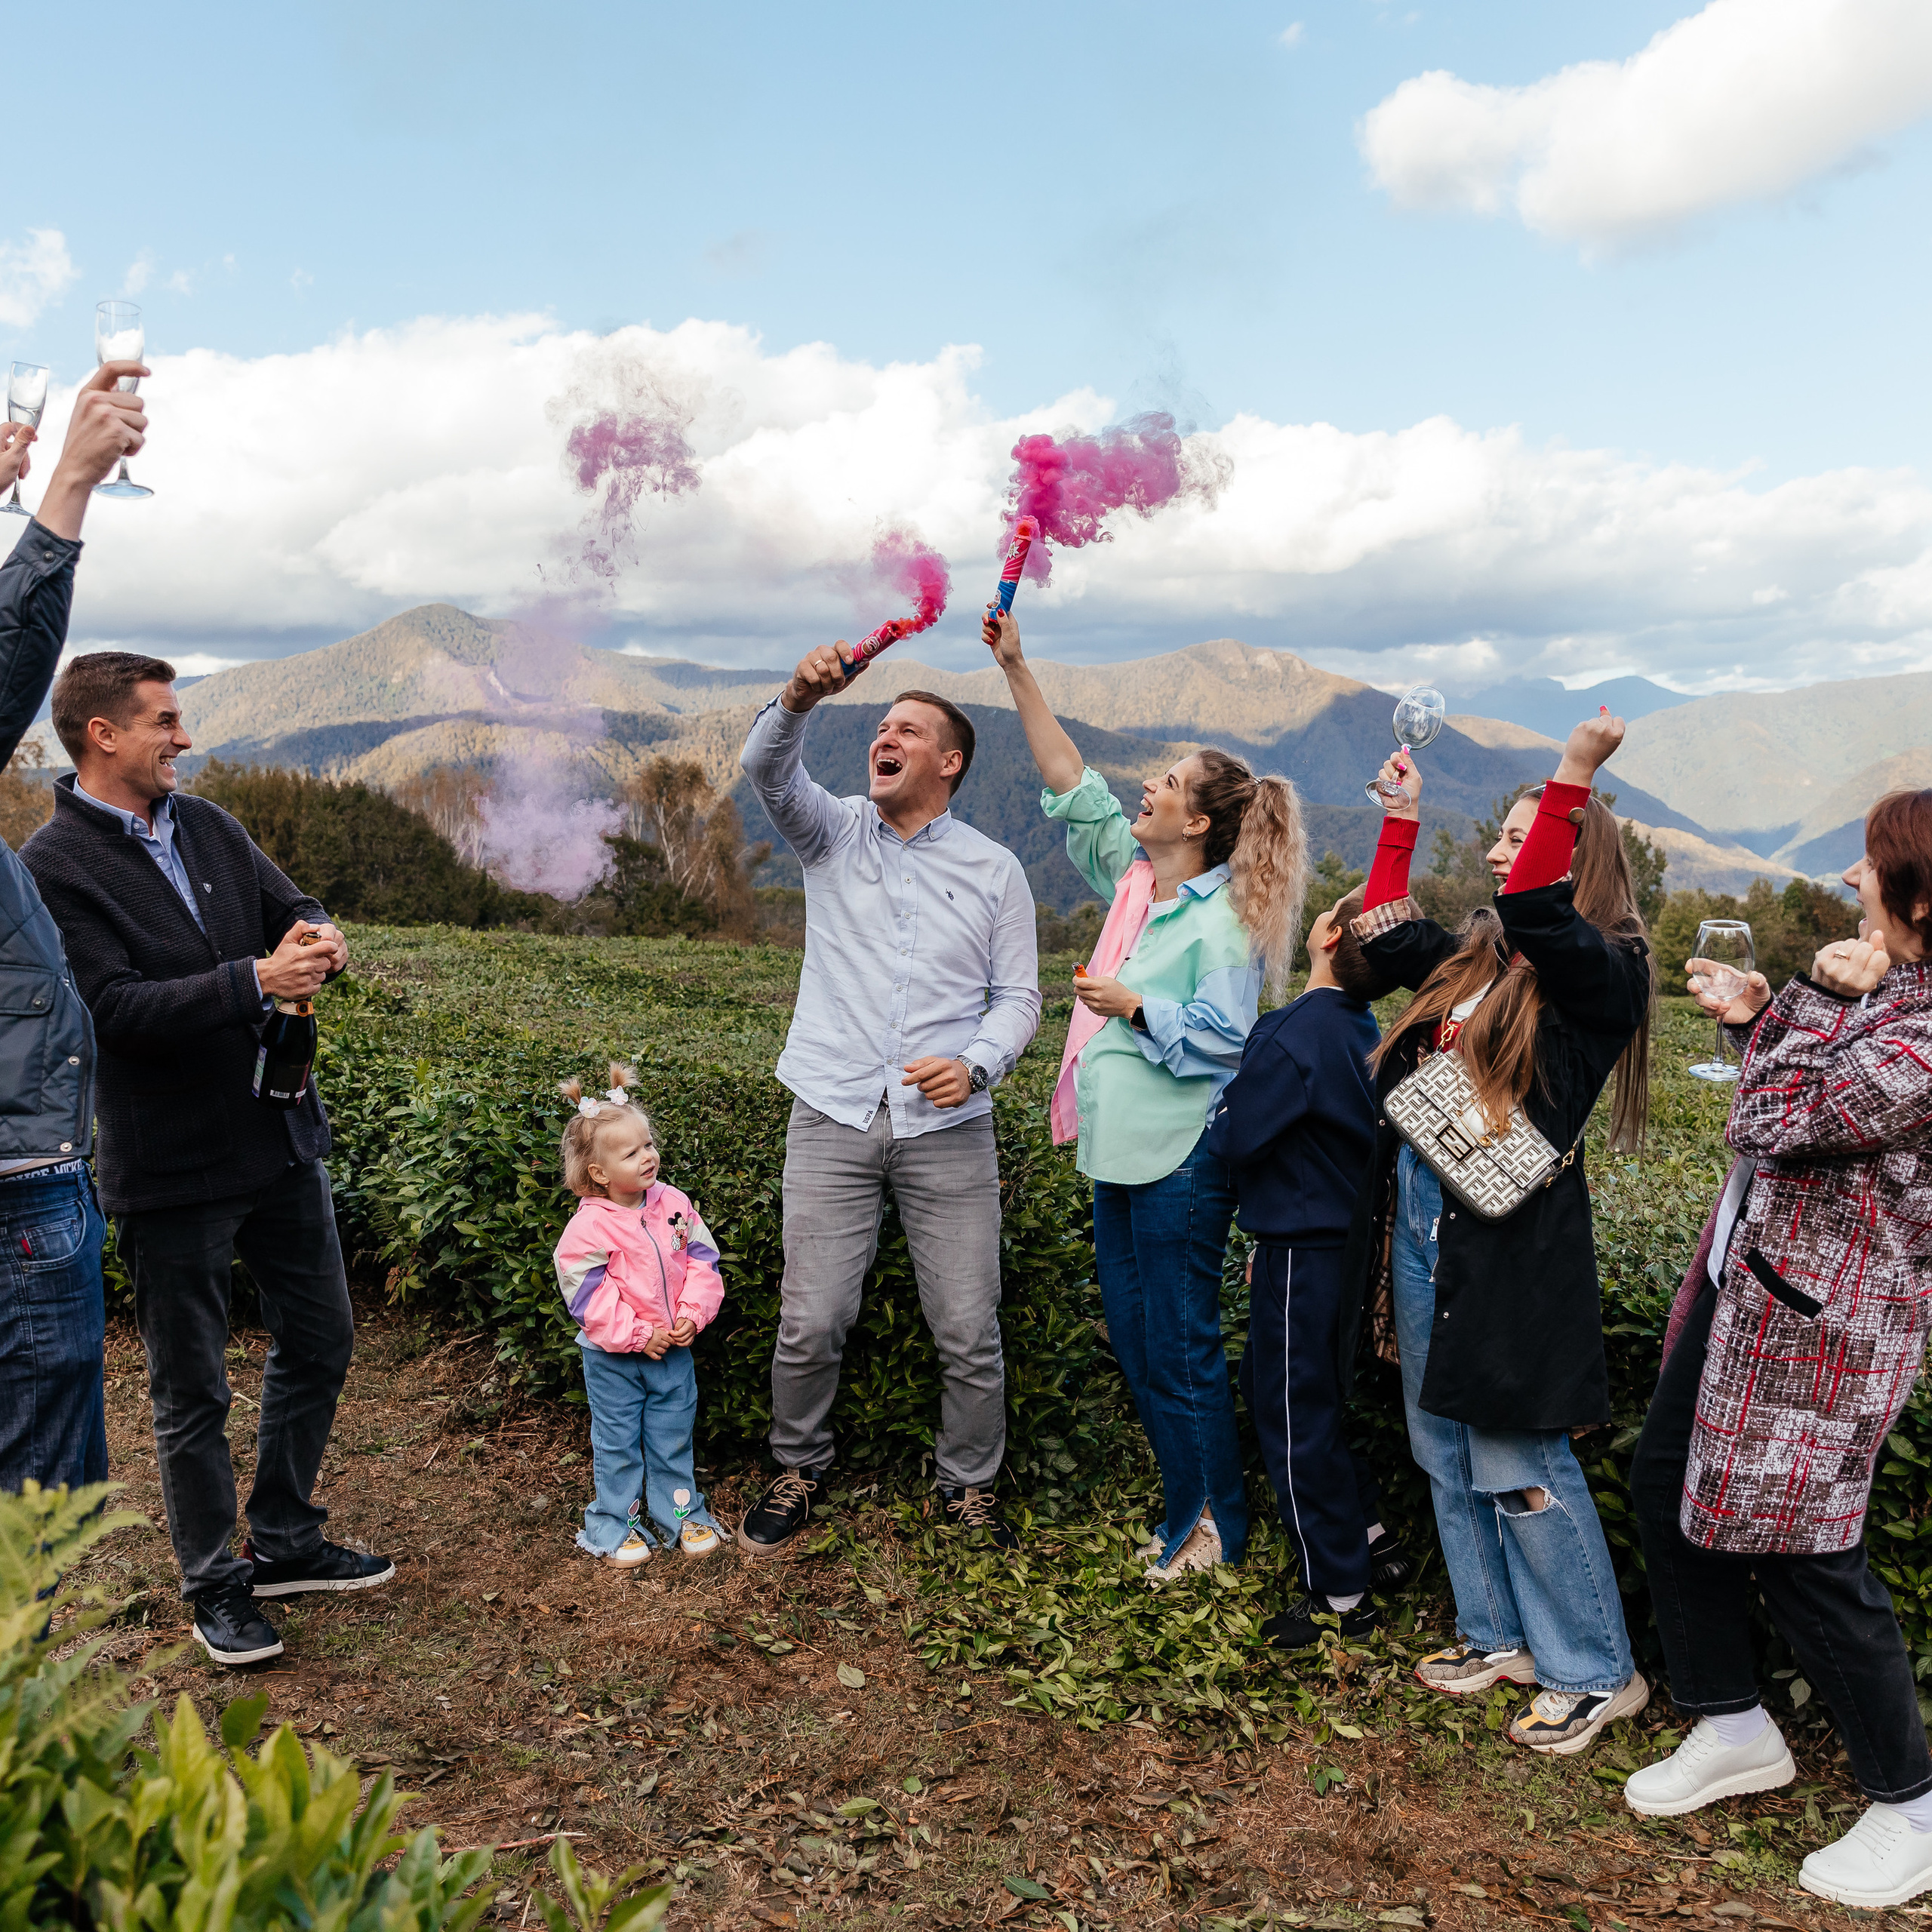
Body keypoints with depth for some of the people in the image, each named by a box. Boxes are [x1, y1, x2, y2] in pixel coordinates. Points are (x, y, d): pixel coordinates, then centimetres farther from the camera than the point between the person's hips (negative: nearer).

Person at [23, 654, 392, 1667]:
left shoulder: (206, 826, 8)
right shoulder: (53, 867, -13)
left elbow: (291, 910, 10)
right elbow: (115, 1008, -21)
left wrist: (318, 942, -14)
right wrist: (257, 980, -28)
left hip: (281, 1137, 7)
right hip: (171, 1170, -7)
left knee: (319, 1342, 17)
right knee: (191, 1391, 8)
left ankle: (285, 1541, 35)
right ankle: (214, 1582, 27)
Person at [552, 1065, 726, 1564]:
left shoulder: (674, 1204, -5)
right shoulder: (590, 1226, -19)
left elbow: (702, 1260, 0)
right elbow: (587, 1290, -19)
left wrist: (693, 1315, -11)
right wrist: (635, 1335, -19)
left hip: (673, 1349, 4)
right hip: (612, 1355, -4)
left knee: (673, 1435, 15)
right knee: (617, 1441, 11)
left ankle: (679, 1512, 31)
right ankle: (614, 1523, 27)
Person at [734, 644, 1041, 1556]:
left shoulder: (994, 869, 8)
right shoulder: (833, 834, 9)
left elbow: (1018, 995, 6)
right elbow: (766, 771, -10)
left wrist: (975, 1064, -13)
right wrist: (799, 699, -31)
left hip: (949, 1129, 0)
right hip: (833, 1118, 0)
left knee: (969, 1332, 3)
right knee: (810, 1323, 2)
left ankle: (968, 1487, 26)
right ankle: (797, 1470, 28)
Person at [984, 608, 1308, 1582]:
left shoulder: (1223, 915, -14)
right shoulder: (1134, 878, 8)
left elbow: (1224, 1035, -19)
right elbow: (1071, 783, 9)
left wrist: (1132, 1005, -18)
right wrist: (1018, 673, 7)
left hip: (1182, 1160, -9)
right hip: (1121, 1148, 9)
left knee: (1179, 1347, 2)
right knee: (1133, 1340, 16)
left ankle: (1215, 1524, 20)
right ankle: (1184, 1503, 30)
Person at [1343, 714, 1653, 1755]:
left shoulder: (1603, 973, -10)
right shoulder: (1474, 956, 12)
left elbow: (1533, 913, -29)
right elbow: (1387, 933, 26)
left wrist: (1574, 774, -32)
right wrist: (1402, 817, 25)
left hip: (1509, 1240, -8)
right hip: (1421, 1228, 8)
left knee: (1518, 1466, 0)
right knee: (1446, 1454, 17)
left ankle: (1597, 1672, 19)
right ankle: (1498, 1637, 33)